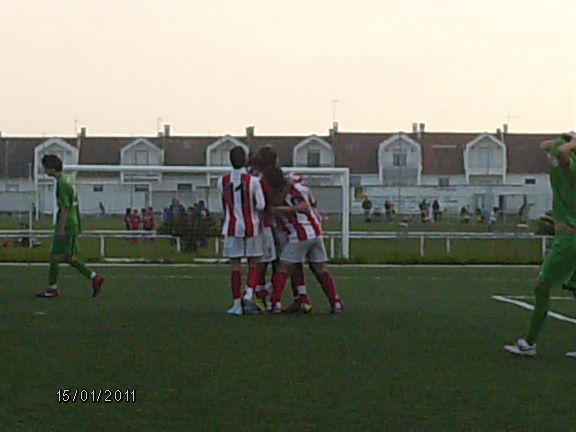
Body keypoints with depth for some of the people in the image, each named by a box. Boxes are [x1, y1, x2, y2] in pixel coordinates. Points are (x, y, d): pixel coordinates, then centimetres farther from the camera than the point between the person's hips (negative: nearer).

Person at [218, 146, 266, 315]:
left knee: (235, 265, 5)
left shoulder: (222, 181, -1)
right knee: (254, 264, 11)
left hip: (232, 228, 1)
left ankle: (237, 303, 5)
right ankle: (249, 293, -9)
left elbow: (225, 204, 9)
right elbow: (260, 205, -10)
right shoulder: (253, 181, -9)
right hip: (251, 227, -1)